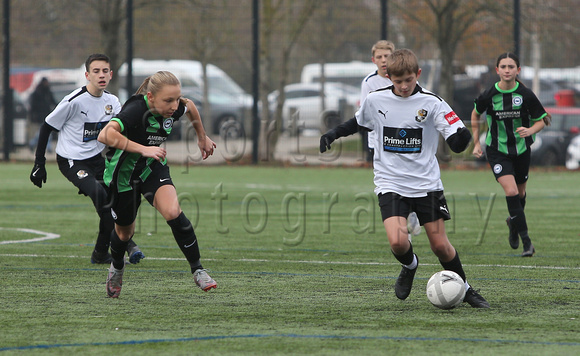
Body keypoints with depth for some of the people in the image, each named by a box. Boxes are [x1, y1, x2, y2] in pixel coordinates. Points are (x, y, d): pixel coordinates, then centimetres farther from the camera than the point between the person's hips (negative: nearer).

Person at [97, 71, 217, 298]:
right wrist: (143, 149, -47)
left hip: (153, 168, 3)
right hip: (124, 174, -3)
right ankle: (117, 267, 50)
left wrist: (202, 137, 24)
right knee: (124, 231, 16)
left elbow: (190, 107, 12)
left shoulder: (174, 108, -14)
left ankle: (197, 270, -14)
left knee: (173, 212, -24)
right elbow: (105, 135, -48)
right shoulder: (135, 110, -33)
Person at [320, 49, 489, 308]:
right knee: (397, 242, -19)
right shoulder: (375, 101, -1)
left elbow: (457, 143, -13)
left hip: (426, 184, -1)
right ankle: (409, 266, 15)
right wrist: (333, 135, 14)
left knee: (440, 245, 1)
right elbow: (359, 122, 22)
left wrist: (462, 137, -36)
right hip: (390, 185, 1)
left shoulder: (431, 103, -8)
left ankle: (465, 289, 23)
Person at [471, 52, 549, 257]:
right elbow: (476, 114, 10)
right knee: (511, 191, -18)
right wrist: (476, 143, 10)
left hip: (521, 149, 2)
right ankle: (526, 241, -14)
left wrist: (530, 130, -23)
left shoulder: (526, 95, -12)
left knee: (520, 192, 16)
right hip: (497, 151, -2)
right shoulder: (488, 96, -11)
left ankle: (513, 223, 49)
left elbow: (541, 120, -1)